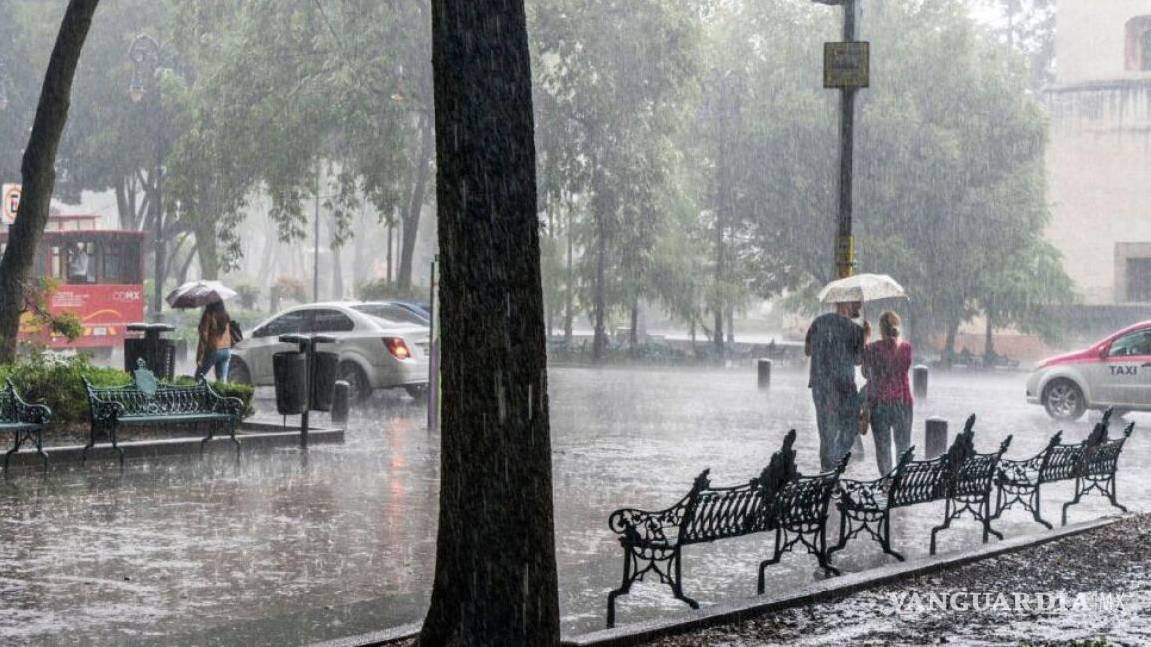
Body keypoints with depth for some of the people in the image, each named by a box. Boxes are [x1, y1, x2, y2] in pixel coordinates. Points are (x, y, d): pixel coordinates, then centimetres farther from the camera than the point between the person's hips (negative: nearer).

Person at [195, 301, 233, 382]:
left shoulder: (209, 315, -12)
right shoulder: (226, 315, 7)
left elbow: (204, 337, -14)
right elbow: (231, 334, 12)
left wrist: (199, 358, -13)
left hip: (213, 350, -6)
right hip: (227, 350, 6)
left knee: (199, 377, 8)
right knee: (222, 380, 7)